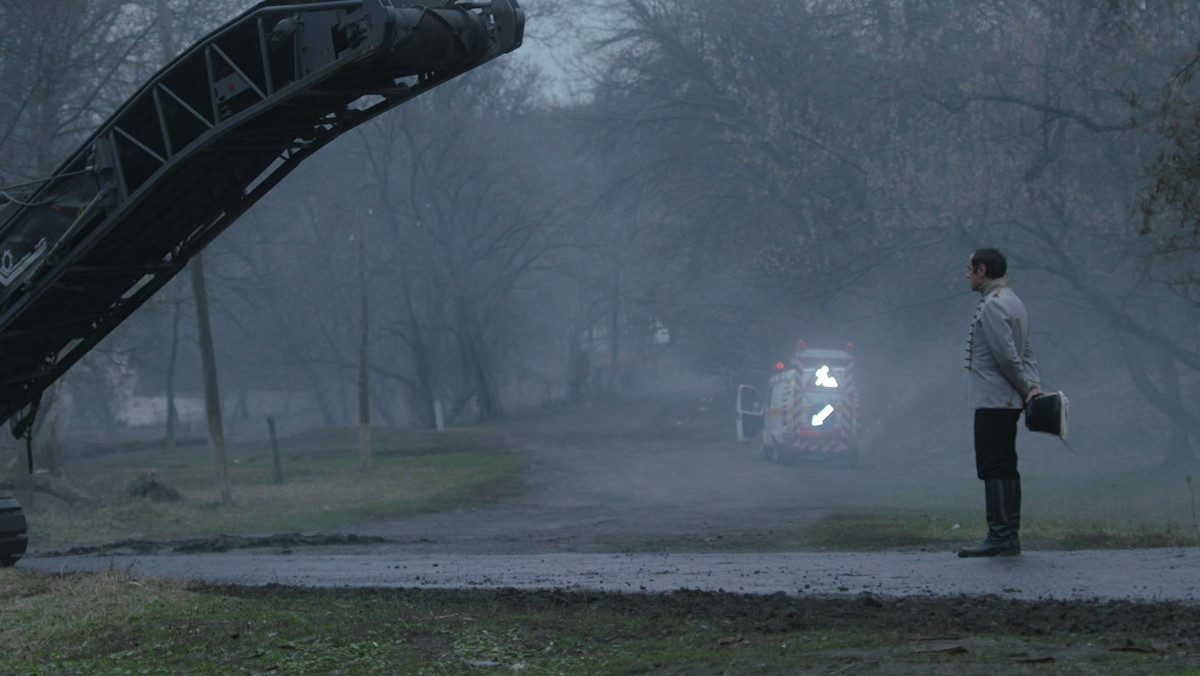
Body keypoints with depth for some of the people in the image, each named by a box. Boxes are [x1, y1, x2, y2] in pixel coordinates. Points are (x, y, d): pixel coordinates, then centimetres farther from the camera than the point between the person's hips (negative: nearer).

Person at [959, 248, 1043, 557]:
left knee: (993, 468, -10)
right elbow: (1026, 353, 16)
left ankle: (1000, 536, -12)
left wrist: (1026, 388, -8)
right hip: (1008, 401, 10)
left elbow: (1008, 356, -19)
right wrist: (1034, 384, 4)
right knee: (1005, 469, 11)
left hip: (993, 401, -10)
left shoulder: (993, 306, -14)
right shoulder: (1013, 302, 19)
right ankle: (1009, 536, 14)